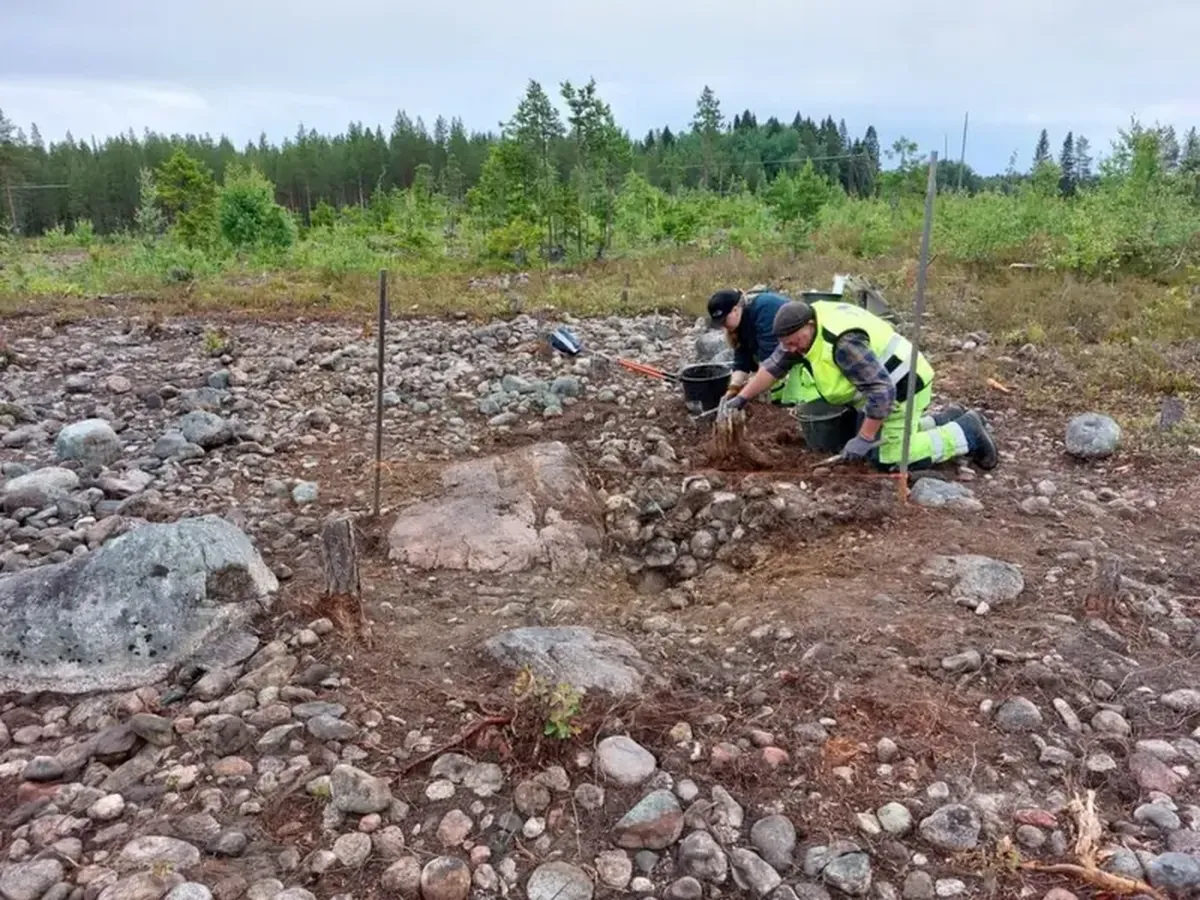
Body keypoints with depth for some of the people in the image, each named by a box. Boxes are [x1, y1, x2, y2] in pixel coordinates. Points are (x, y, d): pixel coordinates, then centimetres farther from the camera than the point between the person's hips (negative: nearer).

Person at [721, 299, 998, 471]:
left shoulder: (843, 342, -34)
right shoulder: (803, 326, -5)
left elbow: (882, 391, -35)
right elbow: (774, 365, 3)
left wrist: (863, 439, -30)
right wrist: (742, 398, -1)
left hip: (901, 387, -10)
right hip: (883, 384, 10)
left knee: (891, 458, -10)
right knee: (881, 444, 17)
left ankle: (967, 433, 3)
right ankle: (946, 422, 26)